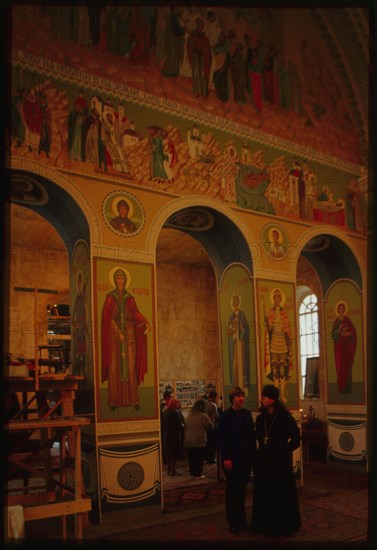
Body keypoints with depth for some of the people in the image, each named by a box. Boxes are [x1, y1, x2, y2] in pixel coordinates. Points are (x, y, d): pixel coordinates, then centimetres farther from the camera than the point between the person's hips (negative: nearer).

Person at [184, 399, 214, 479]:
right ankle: (198, 474, 6)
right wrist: (209, 420, 13)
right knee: (199, 459, 3)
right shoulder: (203, 416, -12)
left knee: (191, 459, 11)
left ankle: (193, 474, 17)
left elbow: (185, 428, 14)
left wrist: (185, 438, 22)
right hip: (199, 442, -6)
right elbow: (211, 427, -3)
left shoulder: (189, 416, 7)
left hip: (189, 442, 6)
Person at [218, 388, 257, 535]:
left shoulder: (247, 414, 6)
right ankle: (233, 522, 16)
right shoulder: (225, 416, -6)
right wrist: (226, 458, -13)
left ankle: (241, 520, 21)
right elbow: (222, 438, -9)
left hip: (246, 457, 4)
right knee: (232, 490, 6)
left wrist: (254, 455, 1)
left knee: (242, 489, 10)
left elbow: (252, 436, 5)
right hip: (232, 458, -4)